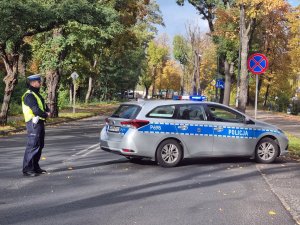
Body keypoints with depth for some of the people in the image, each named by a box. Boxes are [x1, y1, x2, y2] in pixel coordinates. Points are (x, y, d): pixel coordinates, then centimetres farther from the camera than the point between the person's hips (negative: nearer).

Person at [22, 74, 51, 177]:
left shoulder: (36, 94, 18)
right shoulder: (29, 95, -15)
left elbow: (44, 106, 17)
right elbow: (36, 110, -24)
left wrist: (48, 112, -5)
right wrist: (46, 115, -9)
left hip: (40, 122, 10)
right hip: (34, 123, -10)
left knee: (40, 145, 15)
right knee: (32, 146, -10)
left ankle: (35, 167, 24)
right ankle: (27, 169, -6)